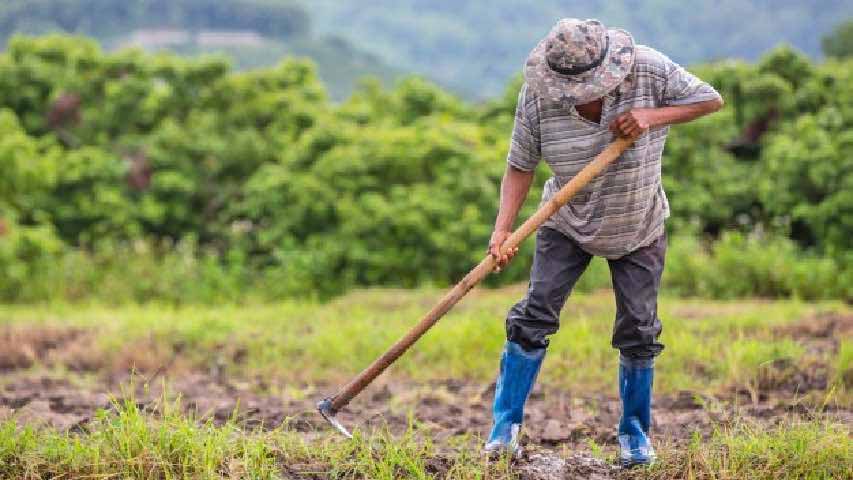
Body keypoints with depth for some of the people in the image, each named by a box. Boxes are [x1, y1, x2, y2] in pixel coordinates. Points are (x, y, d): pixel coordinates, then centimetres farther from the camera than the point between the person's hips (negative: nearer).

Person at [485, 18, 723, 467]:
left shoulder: (649, 69, -23)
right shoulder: (538, 94, -22)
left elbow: (711, 100, -14)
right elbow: (520, 166, -16)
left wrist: (653, 116, -29)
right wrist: (502, 230, -28)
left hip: (638, 229, 0)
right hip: (567, 224, 0)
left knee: (638, 330, 2)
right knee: (534, 314, -9)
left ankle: (635, 432, 20)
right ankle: (505, 427, 0)